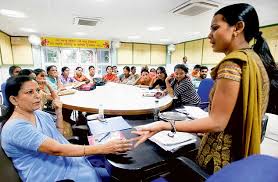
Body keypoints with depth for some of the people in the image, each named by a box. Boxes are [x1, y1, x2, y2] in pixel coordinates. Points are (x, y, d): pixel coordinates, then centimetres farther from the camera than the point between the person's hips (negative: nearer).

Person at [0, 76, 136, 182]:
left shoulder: (39, 114, 5)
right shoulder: (15, 127, -22)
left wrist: (59, 112, 0)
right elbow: (56, 149, -32)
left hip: (66, 159, 7)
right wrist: (102, 148, -36)